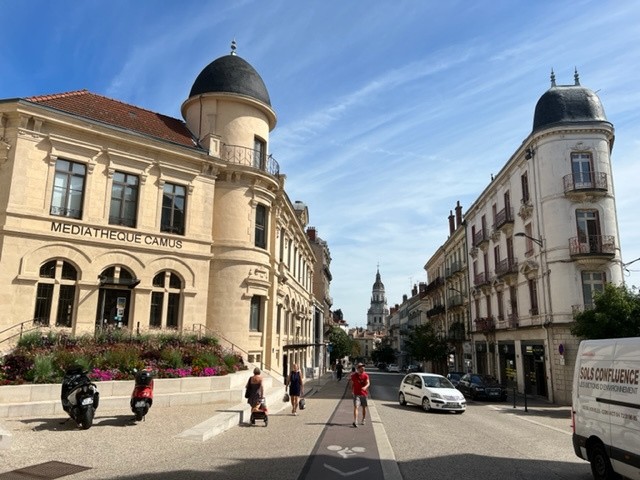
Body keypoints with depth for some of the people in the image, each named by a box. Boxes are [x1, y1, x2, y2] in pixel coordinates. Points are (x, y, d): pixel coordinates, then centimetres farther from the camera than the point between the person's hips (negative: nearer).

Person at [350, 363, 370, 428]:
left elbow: (368, 383, -15)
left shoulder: (365, 376, -3)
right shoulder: (354, 376, -2)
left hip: (364, 394, 1)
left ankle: (363, 419, 34)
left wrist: (365, 387, -34)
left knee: (364, 407, 14)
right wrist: (352, 391, 8)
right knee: (356, 407, -16)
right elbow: (352, 384, 10)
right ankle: (355, 421, -23)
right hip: (356, 394, -1)